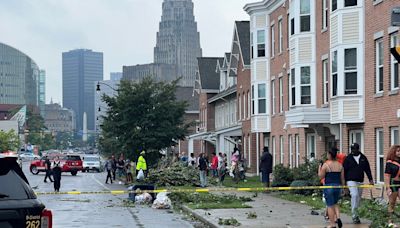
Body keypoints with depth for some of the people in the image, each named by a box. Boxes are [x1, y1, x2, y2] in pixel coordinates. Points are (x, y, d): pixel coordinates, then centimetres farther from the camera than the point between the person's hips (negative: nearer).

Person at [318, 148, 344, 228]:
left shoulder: (326, 165, -10)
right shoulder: (340, 165, 4)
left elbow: (321, 176, -5)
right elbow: (342, 178, 8)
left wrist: (319, 169, 10)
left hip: (329, 186, -5)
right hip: (338, 186, 5)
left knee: (330, 205, 3)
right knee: (335, 203, 22)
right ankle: (338, 217, 1)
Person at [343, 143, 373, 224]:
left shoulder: (363, 158, 8)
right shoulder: (348, 158, -1)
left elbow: (367, 169, 14)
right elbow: (344, 170, 1)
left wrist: (370, 179, 9)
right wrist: (343, 182, -2)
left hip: (360, 181, 4)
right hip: (351, 181, -4)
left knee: (358, 197, 7)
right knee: (354, 195, -21)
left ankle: (355, 215, 17)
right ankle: (354, 216, -18)